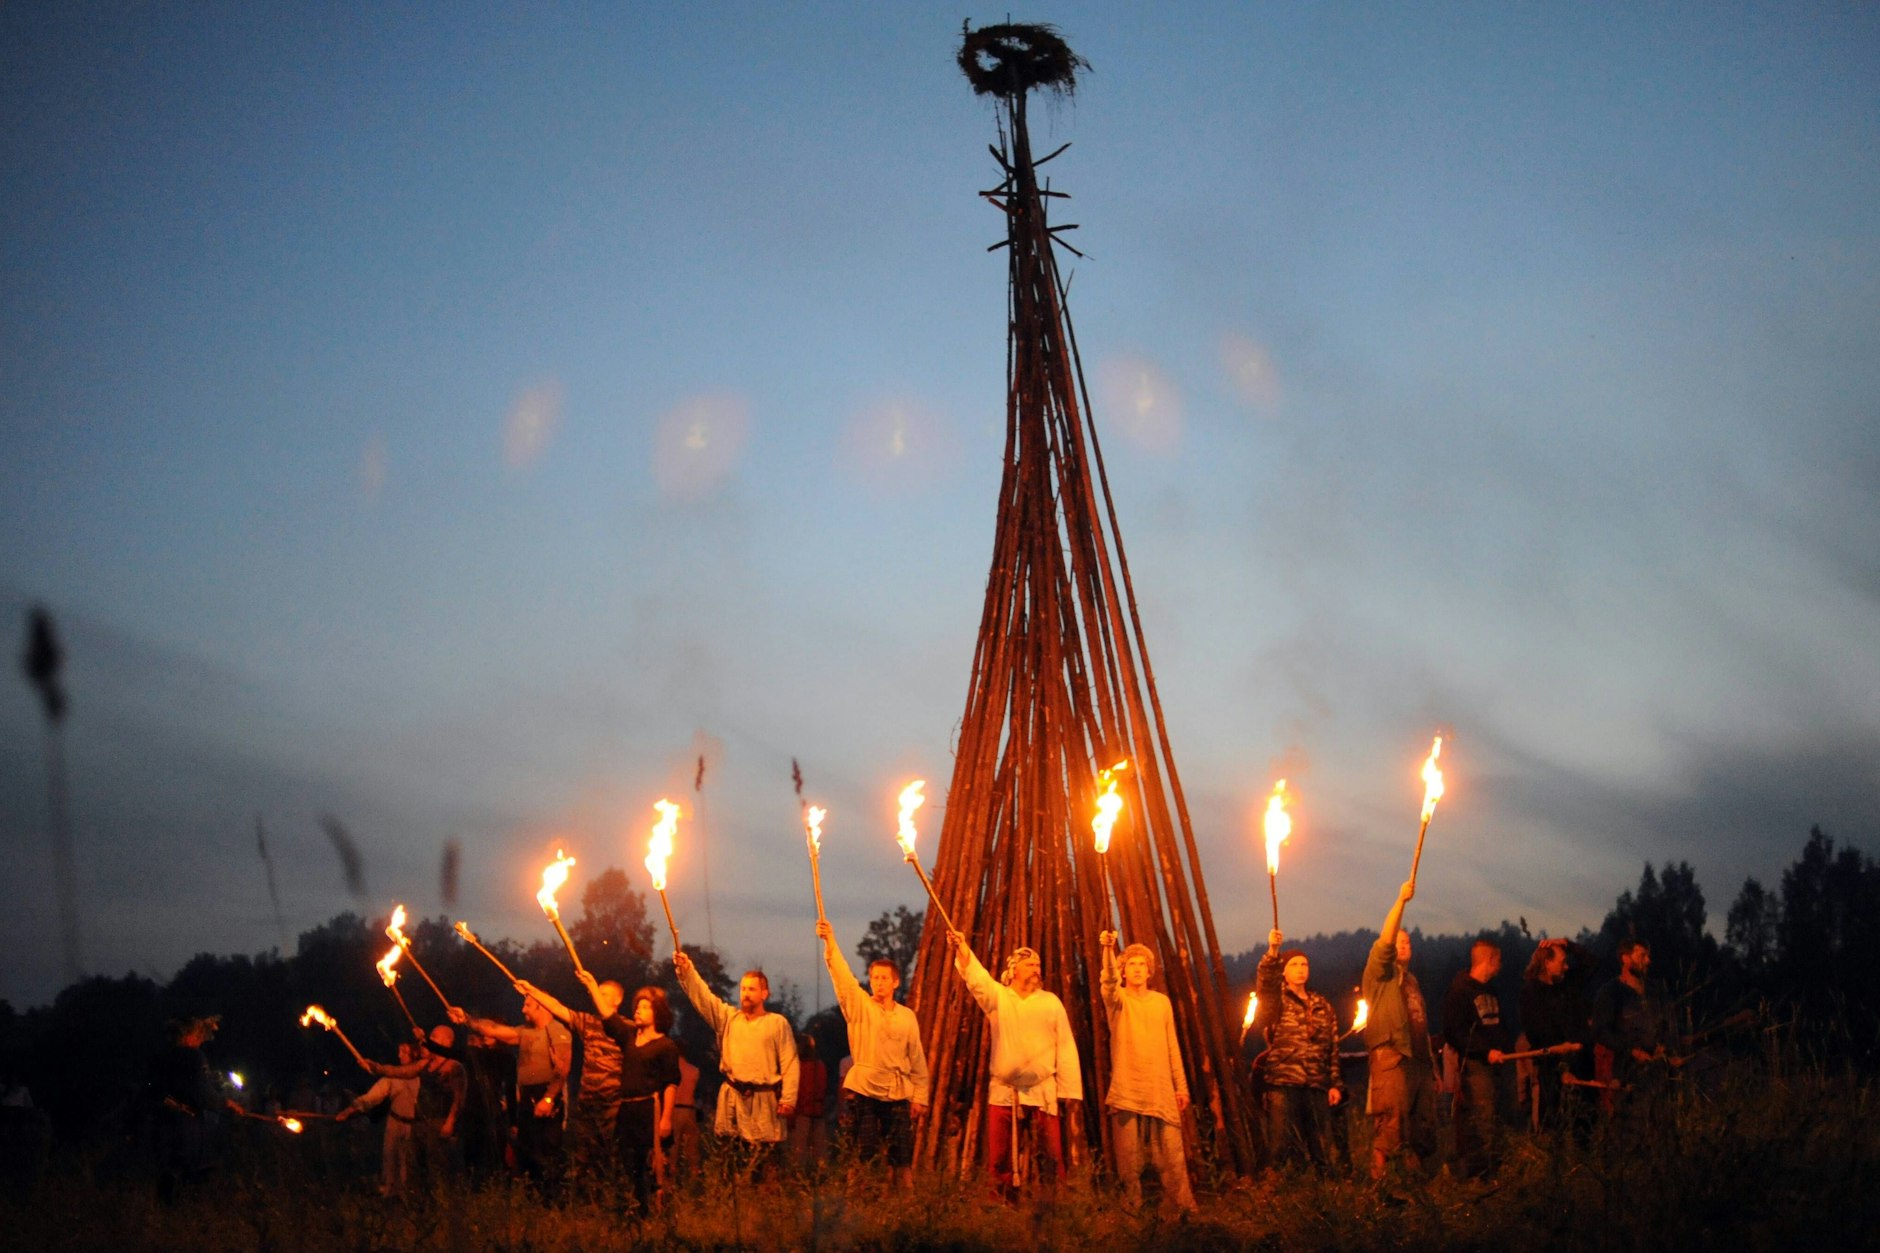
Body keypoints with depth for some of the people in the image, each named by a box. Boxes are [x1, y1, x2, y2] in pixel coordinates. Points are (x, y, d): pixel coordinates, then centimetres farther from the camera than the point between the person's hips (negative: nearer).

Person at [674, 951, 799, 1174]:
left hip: (764, 1098, -3)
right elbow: (702, 995, 0)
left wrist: (788, 1098, -8)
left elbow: (790, 1063, 0)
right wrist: (686, 970, -15)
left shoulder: (778, 1023, 3)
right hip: (732, 1096, 3)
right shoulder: (727, 1017, 12)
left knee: (760, 1155, -4)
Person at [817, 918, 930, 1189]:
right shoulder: (859, 1006, 2)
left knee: (901, 1158, 0)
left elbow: (917, 1059, 11)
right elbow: (842, 976, -12)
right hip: (862, 1090, -2)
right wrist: (830, 941, -25)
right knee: (864, 1156, -1)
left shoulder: (907, 1016, 8)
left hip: (897, 1095, 2)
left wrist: (920, 1097, 8)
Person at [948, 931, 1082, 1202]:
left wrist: (1069, 1088, 0)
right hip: (1003, 1091, 0)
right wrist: (962, 948, -31)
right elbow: (975, 976, -12)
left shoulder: (1051, 1002, 8)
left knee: (1053, 1155, -4)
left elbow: (1065, 1047, 6)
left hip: (1044, 1091, 0)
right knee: (1000, 1159, 3)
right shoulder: (997, 996, 7)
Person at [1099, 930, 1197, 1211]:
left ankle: (1183, 1208, 5)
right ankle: (1133, 1211, 5)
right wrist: (1108, 949, -38)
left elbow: (1172, 1046, 17)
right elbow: (1108, 981, -20)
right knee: (1129, 1157, -2)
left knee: (1171, 1155, -1)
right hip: (1126, 1091, -2)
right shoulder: (1118, 1000, 4)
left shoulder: (1162, 1001, 15)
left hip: (1161, 1092, 2)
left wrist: (1181, 1085, 12)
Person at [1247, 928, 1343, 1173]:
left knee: (1317, 1143, 6)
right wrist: (1272, 952, -33)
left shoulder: (1322, 1006, 19)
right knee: (1282, 1144, -9)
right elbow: (1264, 981, -17)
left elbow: (1333, 1049, 17)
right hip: (1282, 1082, -4)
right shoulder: (1276, 999, 6)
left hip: (1316, 1086, 4)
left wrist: (1335, 1084, 9)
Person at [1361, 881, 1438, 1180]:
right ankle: (1378, 1180, -18)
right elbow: (1385, 940, -14)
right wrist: (1401, 901, -20)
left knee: (1423, 1127, 6)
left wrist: (1432, 1066, 20)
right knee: (1389, 1122, -16)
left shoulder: (1411, 981, 26)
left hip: (1418, 1060, 8)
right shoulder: (1381, 973, 5)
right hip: (1391, 1056, -8)